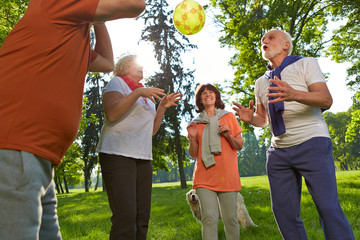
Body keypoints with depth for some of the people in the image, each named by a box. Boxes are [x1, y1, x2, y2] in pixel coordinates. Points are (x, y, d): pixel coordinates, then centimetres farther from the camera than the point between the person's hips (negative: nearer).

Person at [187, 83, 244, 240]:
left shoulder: (228, 117, 10)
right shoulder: (196, 122, 13)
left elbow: (240, 146, 9)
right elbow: (193, 154, 11)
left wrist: (228, 136, -9)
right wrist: (192, 138, -6)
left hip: (227, 176, 0)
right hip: (205, 177, 1)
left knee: (230, 218, 1)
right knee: (209, 218, -8)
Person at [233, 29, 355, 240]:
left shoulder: (306, 64, 5)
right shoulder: (261, 82, 18)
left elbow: (326, 100, -10)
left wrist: (294, 94, -30)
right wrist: (250, 118, -3)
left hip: (312, 144, -4)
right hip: (279, 151, 5)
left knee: (328, 208, -11)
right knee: (284, 212, 3)